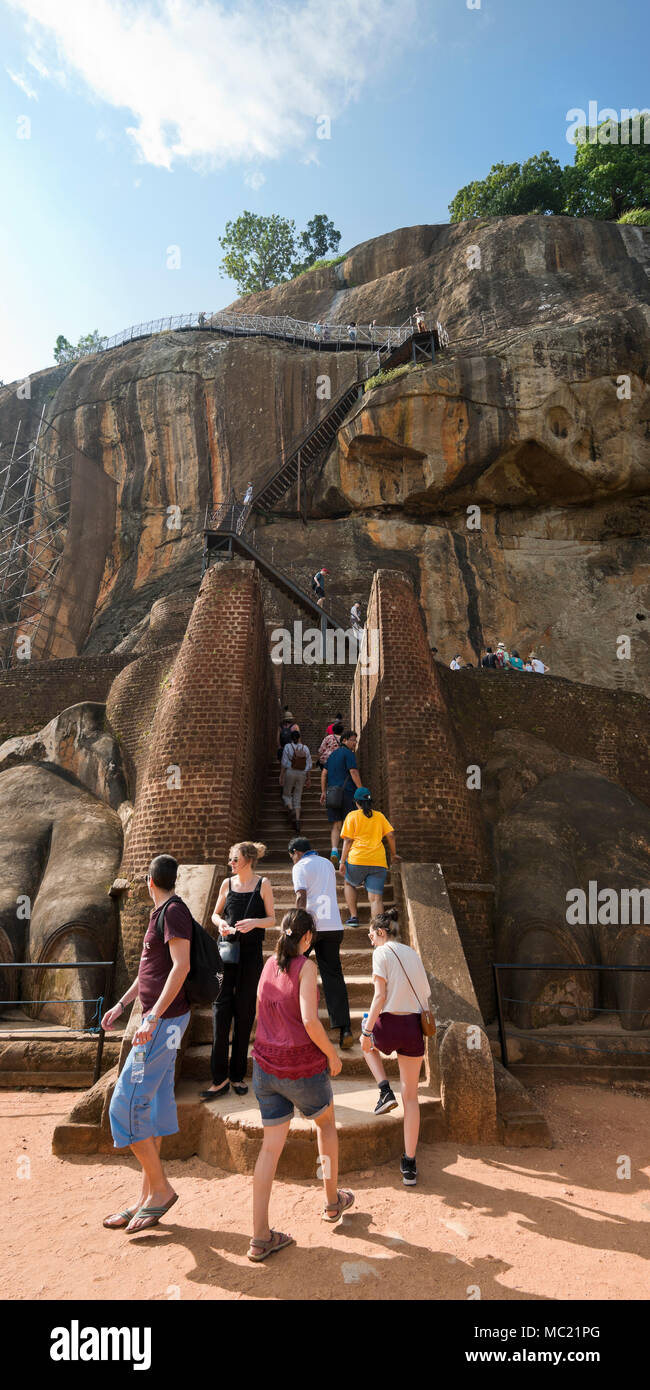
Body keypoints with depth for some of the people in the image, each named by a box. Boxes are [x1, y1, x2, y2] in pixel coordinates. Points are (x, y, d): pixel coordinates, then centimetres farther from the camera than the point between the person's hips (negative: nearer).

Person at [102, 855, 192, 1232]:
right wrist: (121, 1005, 28)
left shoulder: (174, 911, -15)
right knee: (152, 1106, 13)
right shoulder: (162, 912, 15)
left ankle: (160, 1188, 6)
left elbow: (181, 966, -25)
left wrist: (153, 1017, -28)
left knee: (126, 1105, -6)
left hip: (164, 1020, -10)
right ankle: (148, 1199, 21)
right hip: (161, 1020, 10)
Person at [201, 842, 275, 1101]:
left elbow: (272, 918, 3)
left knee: (244, 1012, 5)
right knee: (221, 1007, -6)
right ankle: (220, 1078, 0)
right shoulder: (227, 883, 7)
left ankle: (238, 1075, 17)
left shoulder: (263, 885, 0)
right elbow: (215, 913, 16)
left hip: (251, 952, -1)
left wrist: (255, 922, -16)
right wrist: (221, 923, -6)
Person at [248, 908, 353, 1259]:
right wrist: (333, 1055, -10)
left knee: (271, 1145, 10)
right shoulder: (305, 967, -15)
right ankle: (332, 1201, 38)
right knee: (326, 1123, 23)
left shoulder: (269, 965, 4)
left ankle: (260, 1237, 11)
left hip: (266, 1065, 5)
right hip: (303, 1067, -5)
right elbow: (310, 1020, -23)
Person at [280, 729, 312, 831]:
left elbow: (284, 763, -9)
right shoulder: (305, 748, 2)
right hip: (302, 774, 3)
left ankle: (291, 809, -15)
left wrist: (281, 776, -3)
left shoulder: (288, 747, -7)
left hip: (290, 773, -3)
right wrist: (308, 778, 13)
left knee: (286, 794, 13)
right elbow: (309, 765, 5)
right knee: (297, 797, 10)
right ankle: (297, 819, 2)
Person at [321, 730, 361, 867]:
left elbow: (324, 773, 18)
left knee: (335, 825, 5)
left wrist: (323, 792, 20)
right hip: (346, 792, -6)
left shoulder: (333, 754, 19)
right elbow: (353, 772, -13)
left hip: (332, 793, 6)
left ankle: (334, 852, -14)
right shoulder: (348, 753, -4)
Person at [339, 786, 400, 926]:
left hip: (357, 859, -2)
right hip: (378, 862, 2)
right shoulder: (379, 816, 16)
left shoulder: (352, 816, 6)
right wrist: (393, 854, 21)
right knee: (376, 897, 1)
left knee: (349, 884, 26)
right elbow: (391, 835, 9)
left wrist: (342, 862, -1)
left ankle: (353, 917, 16)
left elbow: (348, 840, -1)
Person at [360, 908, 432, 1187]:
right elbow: (424, 994, 14)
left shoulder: (382, 952, -5)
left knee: (367, 1043, 32)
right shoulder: (412, 953, 13)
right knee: (411, 1096, 14)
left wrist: (367, 1030, -8)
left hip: (389, 1024, -5)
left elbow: (380, 996, -12)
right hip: (414, 1028, 5)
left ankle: (385, 1091, 14)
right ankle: (409, 1165, 15)